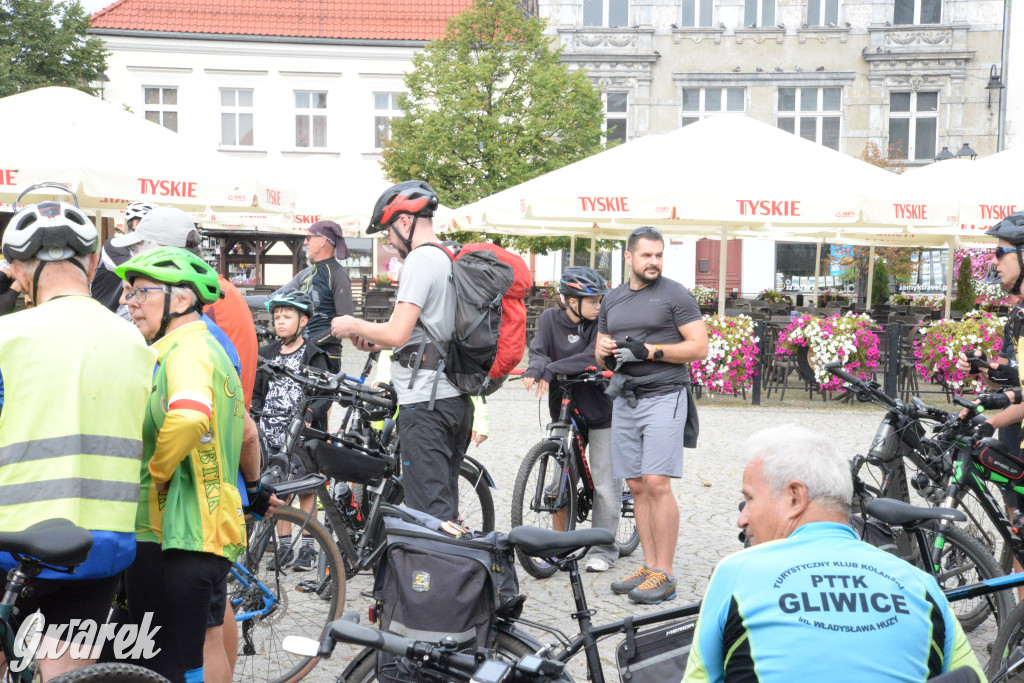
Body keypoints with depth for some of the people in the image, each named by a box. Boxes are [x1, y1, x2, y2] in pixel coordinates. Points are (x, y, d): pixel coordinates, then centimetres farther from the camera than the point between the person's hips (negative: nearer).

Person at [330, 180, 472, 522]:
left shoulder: (420, 259, -12)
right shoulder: (451, 260, 17)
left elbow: (398, 333, -20)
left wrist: (354, 325, -3)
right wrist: (377, 342, 19)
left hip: (424, 402, -10)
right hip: (457, 399, 10)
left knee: (429, 512, -8)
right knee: (446, 509, 16)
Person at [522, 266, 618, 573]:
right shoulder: (550, 318, 0)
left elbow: (593, 357, -23)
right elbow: (539, 350, -11)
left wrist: (551, 369, -30)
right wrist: (536, 369, -35)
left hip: (600, 410, -2)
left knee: (605, 484, -1)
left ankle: (603, 550, 13)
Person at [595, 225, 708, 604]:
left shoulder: (675, 295, -2)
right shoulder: (612, 300, 16)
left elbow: (699, 347, -7)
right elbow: (601, 351, 24)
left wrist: (649, 351, -16)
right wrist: (605, 351, -1)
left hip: (664, 397, -6)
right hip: (624, 399, 6)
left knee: (658, 485, -12)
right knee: (637, 487, 6)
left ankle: (664, 575, -7)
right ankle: (648, 567, 13)